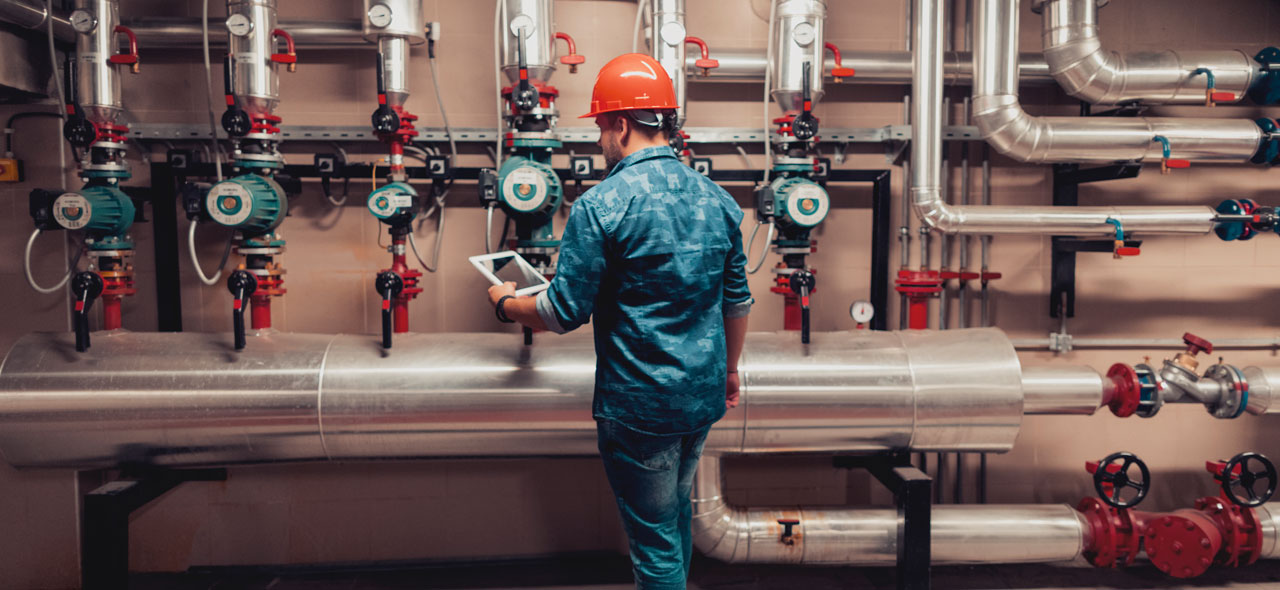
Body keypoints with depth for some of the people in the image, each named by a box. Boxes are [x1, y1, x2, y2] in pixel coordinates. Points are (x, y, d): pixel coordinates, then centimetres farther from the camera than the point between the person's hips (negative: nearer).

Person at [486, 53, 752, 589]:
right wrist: (730, 368, 24)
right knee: (677, 511, 26)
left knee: (655, 536, 9)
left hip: (640, 404, -7)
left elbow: (565, 313, -15)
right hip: (704, 395, 7)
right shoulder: (717, 199, 3)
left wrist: (508, 303, 5)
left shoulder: (601, 206, -17)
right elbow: (737, 300, 10)